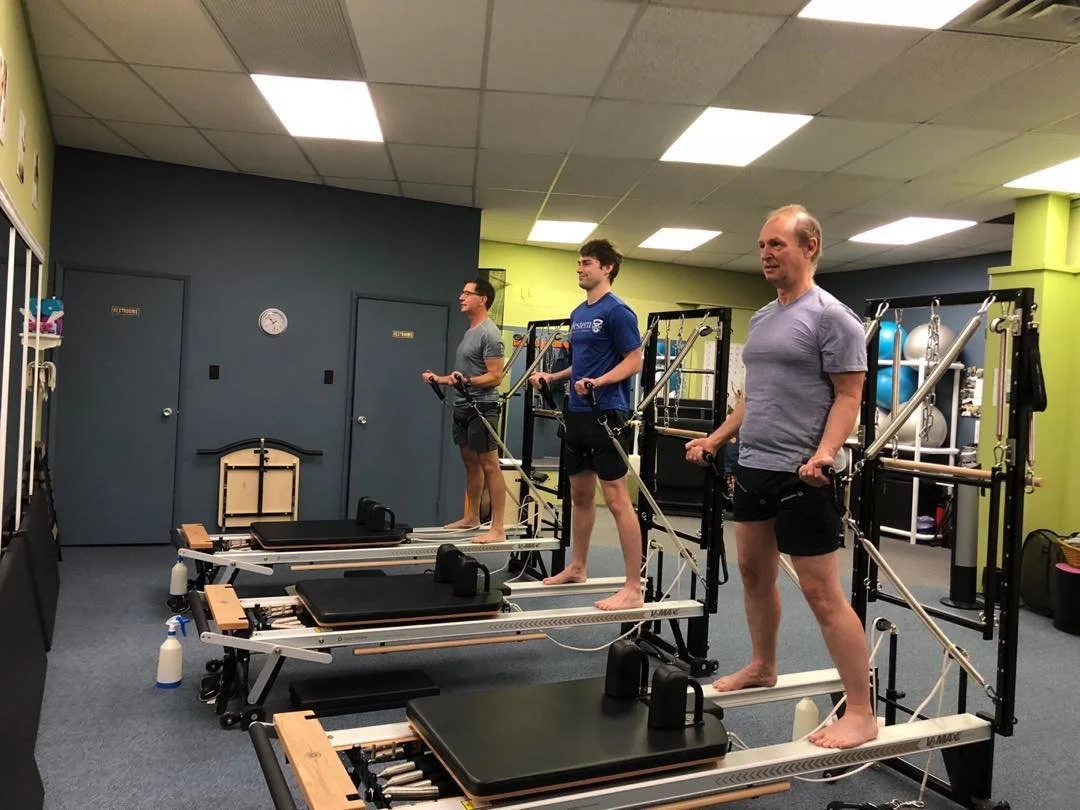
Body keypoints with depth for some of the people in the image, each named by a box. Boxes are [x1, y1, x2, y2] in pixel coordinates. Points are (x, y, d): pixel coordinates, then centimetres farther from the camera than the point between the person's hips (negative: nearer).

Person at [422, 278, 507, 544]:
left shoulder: (489, 333, -15)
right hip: (463, 407, 11)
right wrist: (439, 379, 27)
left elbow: (495, 376, -20)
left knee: (489, 465, -9)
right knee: (471, 462, 16)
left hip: (481, 408, -11)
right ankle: (472, 517, 27)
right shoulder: (470, 332, 16)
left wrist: (466, 381, -33)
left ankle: (498, 528, -8)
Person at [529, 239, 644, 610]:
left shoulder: (617, 311, -9)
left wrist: (598, 382, -25)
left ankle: (634, 587, -5)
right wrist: (553, 377, 13)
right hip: (578, 412, 9)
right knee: (580, 493, 17)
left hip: (606, 412, -9)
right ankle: (577, 568, 30)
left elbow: (634, 360, -13)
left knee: (616, 497, -9)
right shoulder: (578, 313, 16)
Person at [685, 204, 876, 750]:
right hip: (752, 467, 9)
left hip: (799, 476, -9)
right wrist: (716, 438, 19)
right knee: (754, 572, 18)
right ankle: (762, 667, 37)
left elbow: (848, 396, -14)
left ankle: (861, 712, 4)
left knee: (820, 591, -7)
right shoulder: (761, 318, 15)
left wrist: (823, 454, -28)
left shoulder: (831, 316, -10)